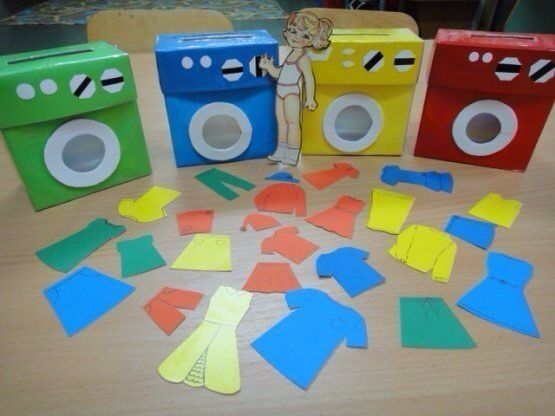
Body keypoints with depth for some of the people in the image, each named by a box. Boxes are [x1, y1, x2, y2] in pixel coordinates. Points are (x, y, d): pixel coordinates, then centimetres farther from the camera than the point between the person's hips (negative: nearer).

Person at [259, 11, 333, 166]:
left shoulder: (304, 59, -10)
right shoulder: (291, 55, 12)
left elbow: (309, 78, -15)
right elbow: (278, 74, 16)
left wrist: (309, 98, -18)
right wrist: (268, 66, 2)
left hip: (292, 94, -8)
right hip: (281, 93, 8)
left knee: (292, 122, -4)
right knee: (281, 122, 14)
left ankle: (292, 155, 2)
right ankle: (281, 152, 25)